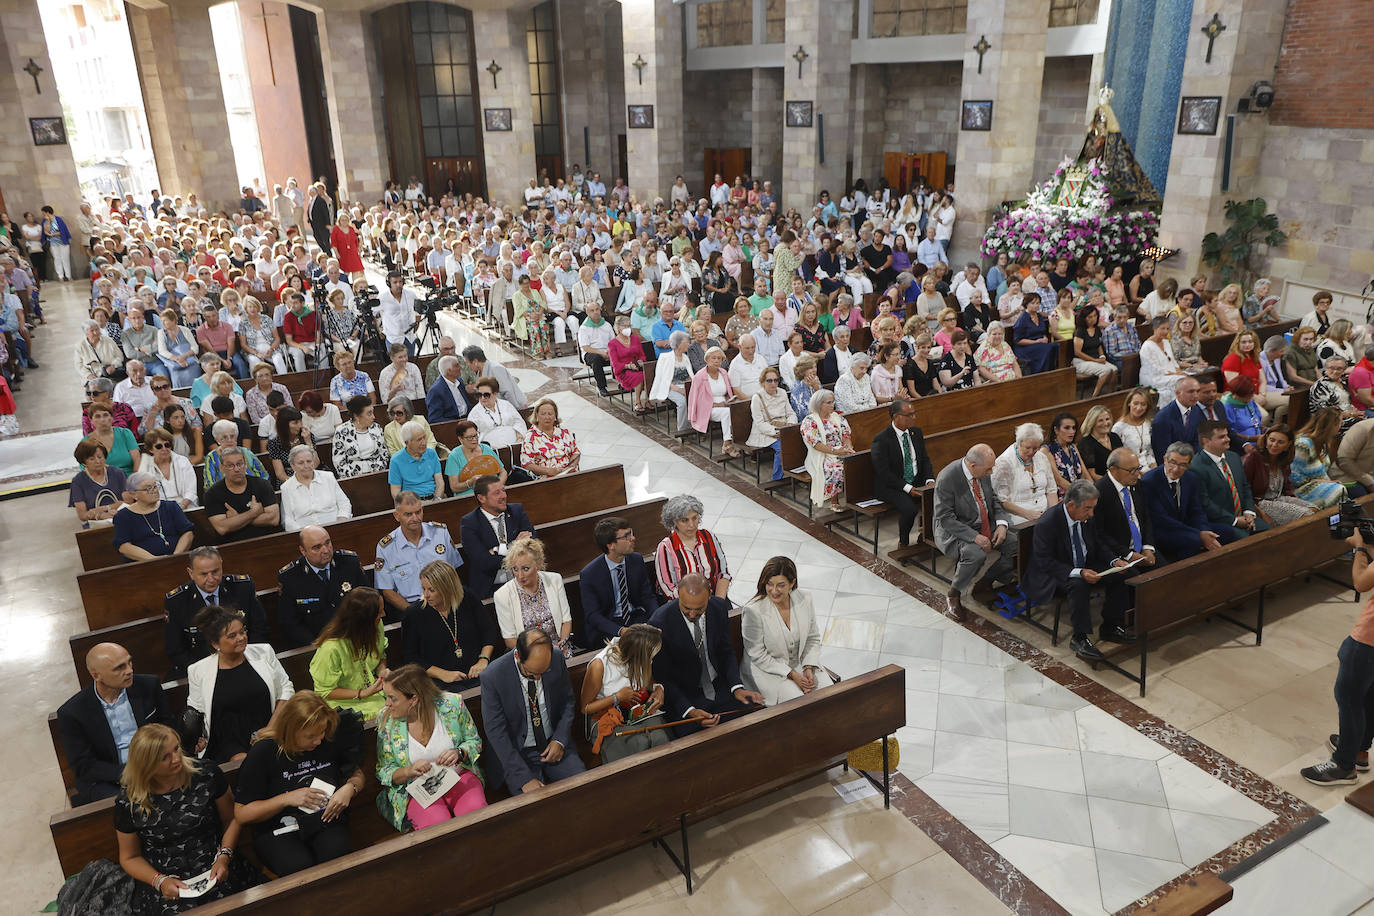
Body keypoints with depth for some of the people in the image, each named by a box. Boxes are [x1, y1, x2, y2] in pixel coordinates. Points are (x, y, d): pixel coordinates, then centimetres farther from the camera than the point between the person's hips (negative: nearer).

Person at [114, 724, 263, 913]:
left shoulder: (207, 775, -2)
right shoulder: (127, 802, -2)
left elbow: (232, 819, 9)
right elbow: (130, 858, 8)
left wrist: (224, 857, -7)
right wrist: (160, 881, -8)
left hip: (214, 873, 0)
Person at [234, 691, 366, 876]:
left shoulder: (330, 740, 0)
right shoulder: (263, 752, -8)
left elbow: (357, 773, 17)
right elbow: (241, 814, -6)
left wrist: (350, 788, -7)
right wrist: (287, 799, -16)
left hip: (325, 822, 2)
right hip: (277, 831, -2)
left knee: (338, 854, -32)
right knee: (300, 866, -34)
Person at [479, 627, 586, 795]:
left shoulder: (557, 660, -10)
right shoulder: (492, 677, -20)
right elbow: (496, 732, -16)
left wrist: (560, 740, -8)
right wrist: (525, 778, -19)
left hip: (554, 745, 3)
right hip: (517, 753, -3)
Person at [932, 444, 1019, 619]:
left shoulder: (983, 471, -4)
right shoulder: (946, 479, -25)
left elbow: (994, 499, 11)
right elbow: (945, 518, -23)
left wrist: (1001, 524, -8)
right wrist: (974, 536, -29)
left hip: (986, 527, 7)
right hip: (954, 531, -7)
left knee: (1017, 544, -11)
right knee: (976, 554, -35)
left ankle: (986, 582, 10)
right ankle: (953, 594, -10)